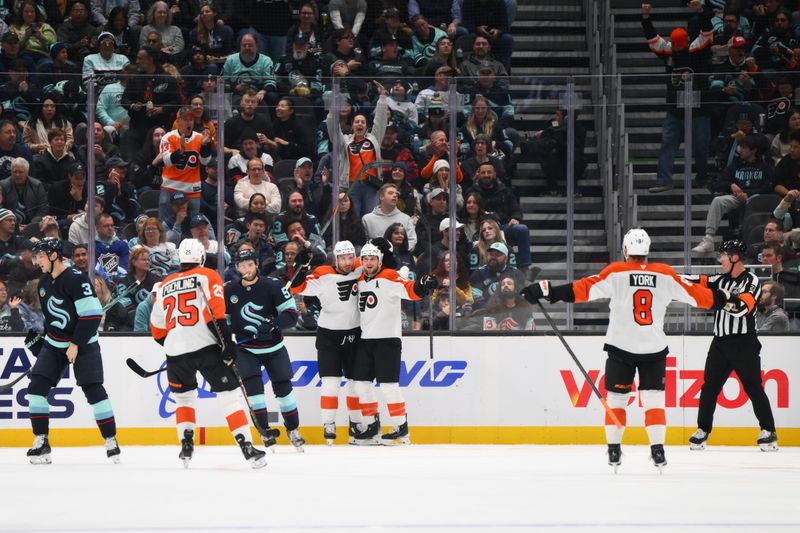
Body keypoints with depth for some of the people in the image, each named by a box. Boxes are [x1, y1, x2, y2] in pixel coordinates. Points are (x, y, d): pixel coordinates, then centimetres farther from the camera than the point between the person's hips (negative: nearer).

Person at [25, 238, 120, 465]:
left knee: (93, 390, -9)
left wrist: (76, 344, -20)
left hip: (83, 343, -7)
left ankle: (111, 441, 2)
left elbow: (92, 315, -22)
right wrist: (41, 341, 18)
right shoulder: (44, 282, 7)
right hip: (54, 344, 7)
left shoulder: (76, 279, -19)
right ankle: (41, 443, -1)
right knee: (37, 386, -5)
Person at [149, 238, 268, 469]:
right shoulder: (207, 277, 4)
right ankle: (246, 447, -10)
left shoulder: (164, 286, 17)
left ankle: (186, 445, 16)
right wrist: (227, 343, -12)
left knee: (183, 396, 25)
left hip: (176, 351, 4)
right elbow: (215, 312, -12)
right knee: (229, 395, 0)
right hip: (206, 346, -4)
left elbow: (157, 330, 23)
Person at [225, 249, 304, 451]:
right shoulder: (229, 291, -6)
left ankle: (293, 430, 23)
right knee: (252, 386, -15)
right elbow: (223, 320, 8)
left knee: (283, 387, 5)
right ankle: (266, 432, -7)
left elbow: (291, 314, -17)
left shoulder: (272, 286, -15)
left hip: (273, 347, -1)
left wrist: (273, 323, -33)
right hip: (246, 349, 1)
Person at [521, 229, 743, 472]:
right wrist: (724, 298, 21)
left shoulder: (616, 273, -6)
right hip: (654, 349, 1)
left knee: (616, 397, 11)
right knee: (653, 398, 6)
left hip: (620, 347, -1)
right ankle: (657, 450, -4)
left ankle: (614, 449, 12)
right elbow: (695, 293, 6)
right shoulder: (665, 275, 0)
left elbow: (585, 288, -14)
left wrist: (550, 291, -14)